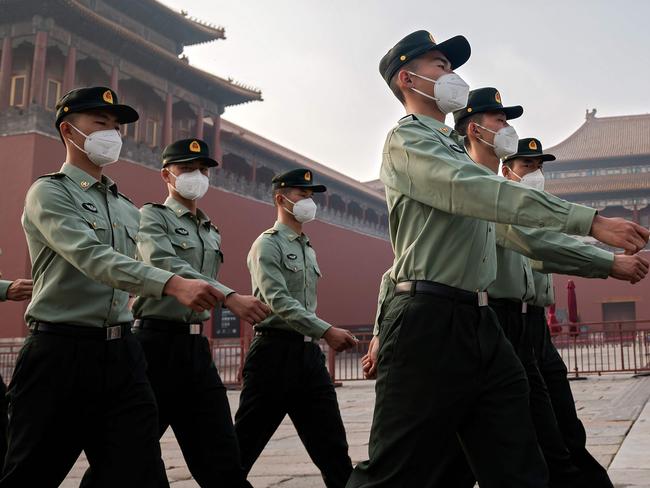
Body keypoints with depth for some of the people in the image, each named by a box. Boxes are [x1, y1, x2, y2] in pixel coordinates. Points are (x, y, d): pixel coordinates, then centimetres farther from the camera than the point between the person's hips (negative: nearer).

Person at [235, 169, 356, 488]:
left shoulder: (309, 250, 18)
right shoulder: (267, 245, -6)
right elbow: (278, 301, -18)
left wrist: (324, 337, 17)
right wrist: (326, 331, -24)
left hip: (309, 352, 7)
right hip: (275, 351, -7)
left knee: (332, 444, 6)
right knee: (244, 443, 1)